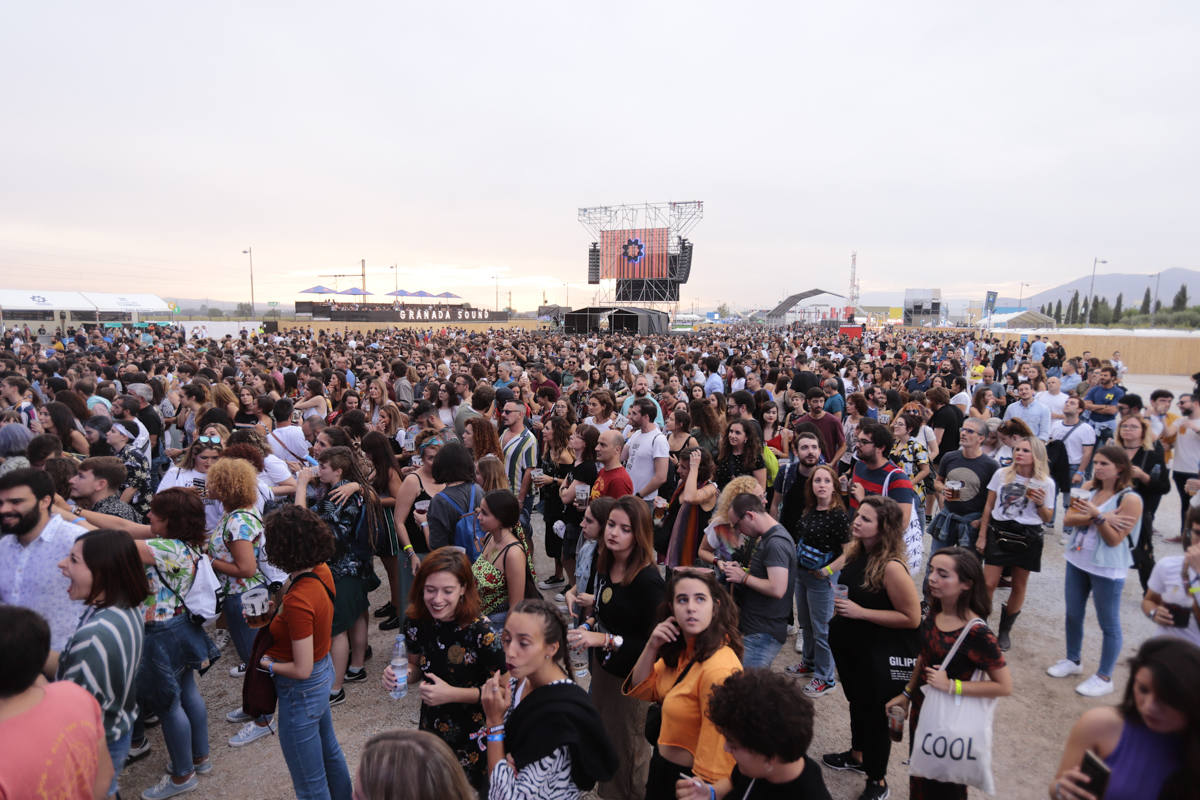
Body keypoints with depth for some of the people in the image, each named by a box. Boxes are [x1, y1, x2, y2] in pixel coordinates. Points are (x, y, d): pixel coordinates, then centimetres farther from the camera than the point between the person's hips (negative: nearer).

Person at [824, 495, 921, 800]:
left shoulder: (891, 567, -28)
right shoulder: (856, 552, -4)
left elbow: (912, 618, -24)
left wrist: (860, 612, -27)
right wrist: (840, 605, 1)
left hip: (879, 657, -7)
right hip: (851, 648, 7)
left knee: (875, 713, 12)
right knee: (857, 702, 27)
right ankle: (858, 755, 51)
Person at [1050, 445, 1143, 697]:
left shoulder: (1130, 499, -14)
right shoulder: (1090, 489, 2)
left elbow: (1114, 540, -17)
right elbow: (1068, 519, -8)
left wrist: (1096, 516, -28)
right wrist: (1103, 517, -19)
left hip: (1107, 569, -6)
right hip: (1077, 562, 6)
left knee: (1109, 624, 7)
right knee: (1073, 614, 18)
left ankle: (1104, 678, 21)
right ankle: (1073, 661, 37)